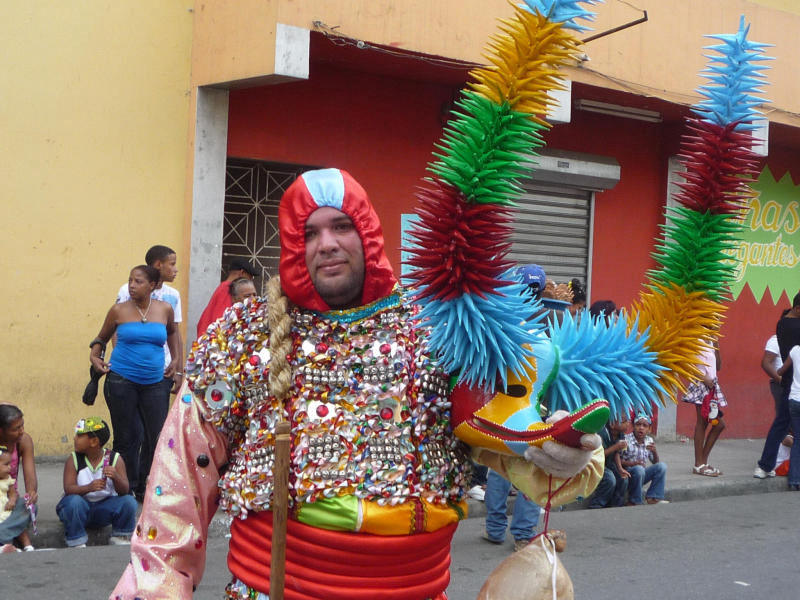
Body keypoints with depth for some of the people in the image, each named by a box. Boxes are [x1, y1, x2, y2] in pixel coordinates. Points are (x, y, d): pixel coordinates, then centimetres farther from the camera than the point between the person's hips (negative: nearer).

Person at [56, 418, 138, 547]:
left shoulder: (115, 459, -7)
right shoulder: (73, 460, -8)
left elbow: (124, 491, -13)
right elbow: (68, 489, -19)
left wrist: (116, 477, -36)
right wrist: (89, 487, -39)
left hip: (104, 509, 1)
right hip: (81, 507, -1)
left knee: (128, 502, -23)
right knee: (73, 501, -34)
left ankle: (120, 537, 2)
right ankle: (77, 544, -16)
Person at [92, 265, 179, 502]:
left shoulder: (164, 309, 3)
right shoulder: (119, 310, -1)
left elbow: (172, 332, 24)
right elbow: (102, 337, 15)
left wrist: (176, 359, 18)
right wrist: (94, 356, -1)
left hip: (154, 382, 2)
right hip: (121, 381, -2)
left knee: (156, 436, 0)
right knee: (126, 436, 3)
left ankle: (145, 487, 15)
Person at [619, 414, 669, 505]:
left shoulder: (649, 441, 6)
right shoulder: (626, 440, -12)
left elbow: (655, 463, 10)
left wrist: (655, 452, -11)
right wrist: (632, 463, -27)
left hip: (641, 476, 6)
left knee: (661, 466, -12)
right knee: (638, 469, -36)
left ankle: (653, 498, -13)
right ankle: (634, 501, -19)